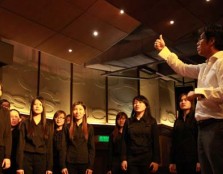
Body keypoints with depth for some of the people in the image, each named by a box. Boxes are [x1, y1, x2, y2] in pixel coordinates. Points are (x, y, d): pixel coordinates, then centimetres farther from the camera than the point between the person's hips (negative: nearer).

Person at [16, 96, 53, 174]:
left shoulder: (47, 126, 9)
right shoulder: (25, 123, 4)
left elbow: (49, 146, 7)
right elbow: (21, 144, -2)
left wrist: (49, 168, 0)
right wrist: (20, 166, -10)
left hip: (41, 159, 1)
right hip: (27, 158, -1)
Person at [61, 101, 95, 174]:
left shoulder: (89, 127, 4)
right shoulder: (68, 128, 5)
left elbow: (92, 148, 2)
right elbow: (64, 147, 2)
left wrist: (90, 166, -6)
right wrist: (63, 166, -5)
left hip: (84, 163, 0)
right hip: (70, 163, 0)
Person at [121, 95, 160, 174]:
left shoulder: (152, 121, 4)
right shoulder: (128, 122, 9)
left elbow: (156, 142, 0)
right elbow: (124, 142, 6)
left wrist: (156, 160, -8)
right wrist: (124, 159, -2)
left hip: (147, 158, -1)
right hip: (131, 159, 1)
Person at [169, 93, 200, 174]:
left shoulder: (196, 119, 2)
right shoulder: (177, 121, 17)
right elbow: (174, 141, 12)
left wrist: (199, 160, -17)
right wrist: (172, 161, 7)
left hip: (193, 159, -4)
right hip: (180, 160, 5)